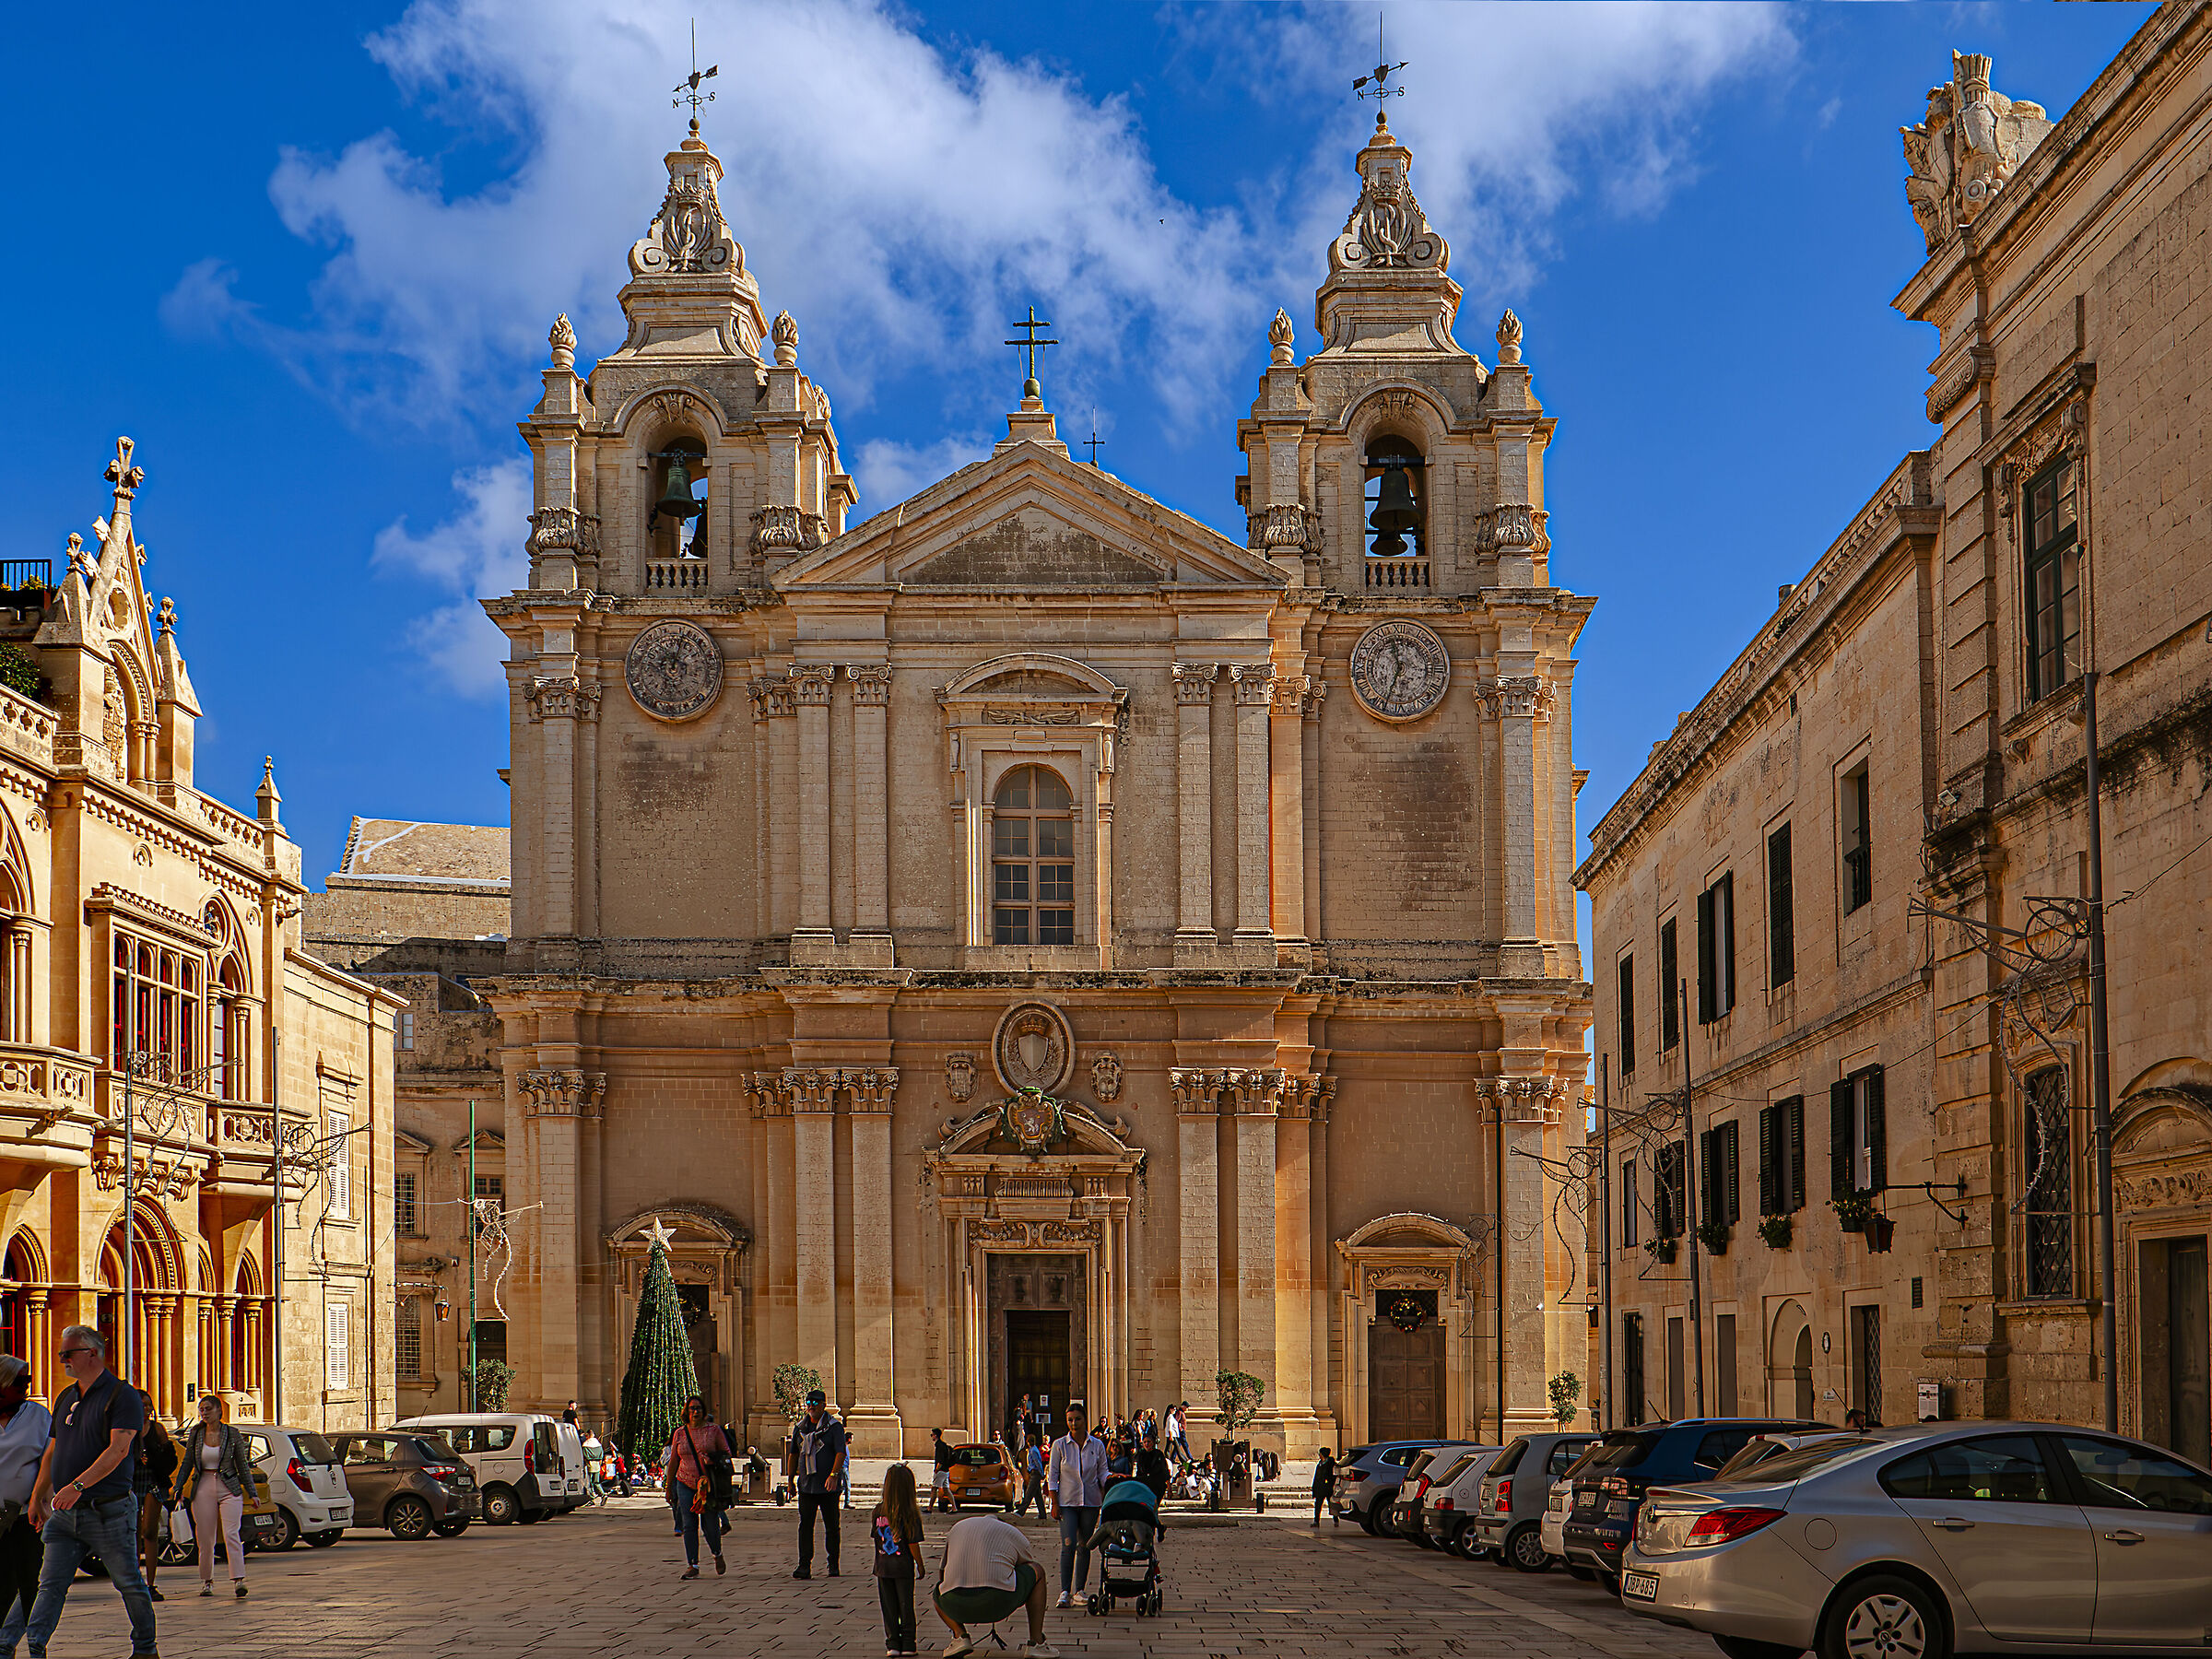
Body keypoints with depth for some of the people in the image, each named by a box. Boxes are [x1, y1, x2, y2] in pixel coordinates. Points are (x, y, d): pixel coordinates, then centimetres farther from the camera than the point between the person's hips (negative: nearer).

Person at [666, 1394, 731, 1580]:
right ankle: (692, 1566, 0)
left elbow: (727, 1453, 5)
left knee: (710, 1524, -4)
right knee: (689, 1526, -4)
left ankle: (717, 1555, 24)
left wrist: (714, 1460, -15)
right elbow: (673, 1461, 15)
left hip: (710, 1484, -2)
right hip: (686, 1484, 2)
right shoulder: (680, 1433, 8)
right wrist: (669, 1486, 15)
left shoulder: (713, 1429, 2)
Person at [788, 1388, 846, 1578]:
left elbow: (840, 1452, -13)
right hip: (806, 1485, 3)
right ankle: (804, 1566, -7)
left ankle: (833, 1565, 15)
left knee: (831, 1526, 4)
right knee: (805, 1525, -5)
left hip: (828, 1486, -3)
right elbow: (794, 1454, 18)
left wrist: (834, 1475, -27)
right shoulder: (800, 1428, 11)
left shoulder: (834, 1427, -3)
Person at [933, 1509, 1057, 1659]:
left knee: (937, 1595, 38)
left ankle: (959, 1635, 9)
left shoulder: (957, 1528, 29)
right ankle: (1037, 1642, 15)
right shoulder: (1017, 1537, 21)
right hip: (998, 1603, -2)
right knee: (1038, 1570, 25)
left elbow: (942, 1575, 36)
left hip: (955, 1605, 2)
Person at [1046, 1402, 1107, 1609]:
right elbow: (1053, 1476, 1)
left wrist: (1107, 1495, -12)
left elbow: (1103, 1474, 7)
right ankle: (1064, 1592, -12)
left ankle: (1080, 1590, 13)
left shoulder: (1097, 1446, 3)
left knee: (1084, 1547, 6)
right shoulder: (1059, 1445, -1)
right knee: (1068, 1545, -12)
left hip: (1091, 1502, 2)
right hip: (1067, 1502, -2)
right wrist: (1054, 1504, -5)